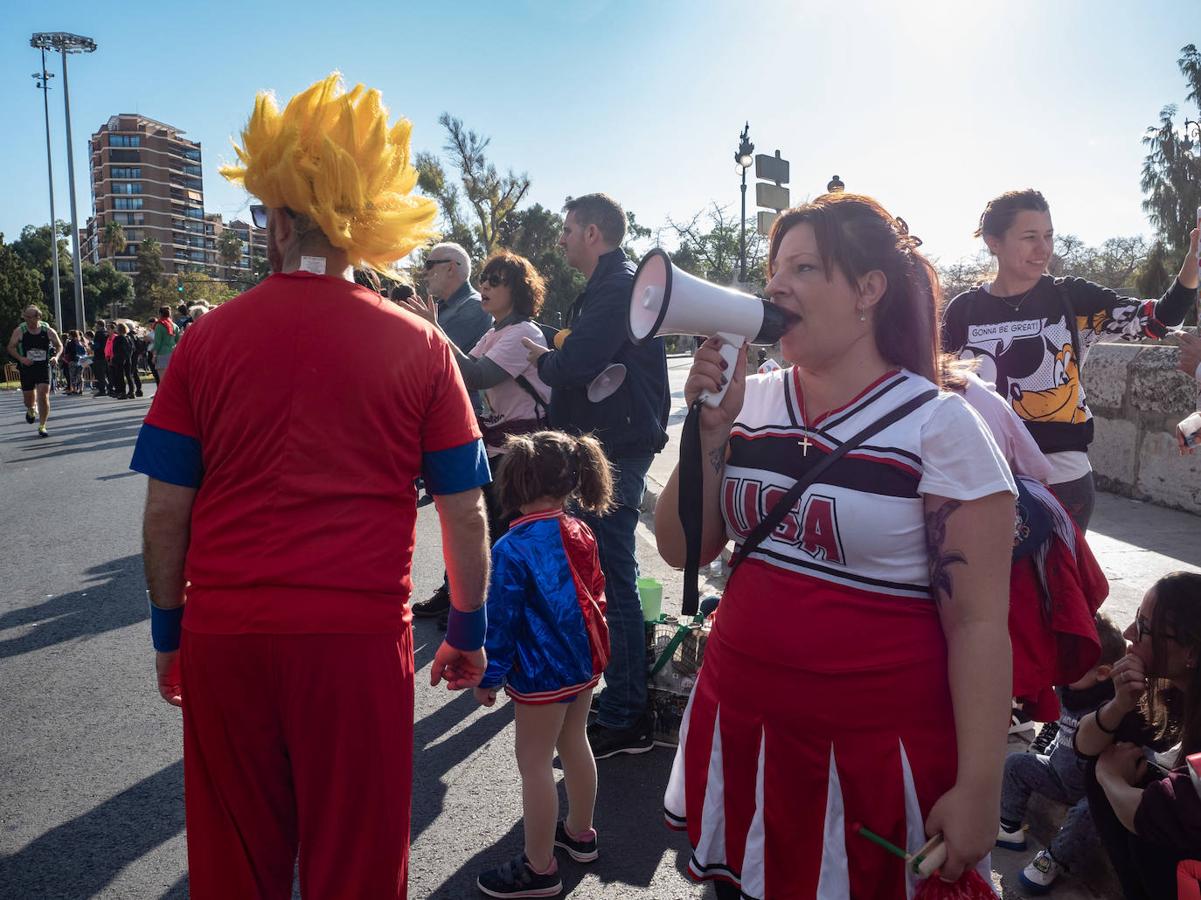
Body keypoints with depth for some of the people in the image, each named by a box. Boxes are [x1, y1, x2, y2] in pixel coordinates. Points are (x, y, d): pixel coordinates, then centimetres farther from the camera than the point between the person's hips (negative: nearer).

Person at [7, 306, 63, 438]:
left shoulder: (48, 331, -1)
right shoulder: (19, 331, -2)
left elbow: (59, 345, 10)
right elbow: (11, 347, 2)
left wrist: (56, 356, -10)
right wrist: (21, 358, -15)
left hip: (44, 368, -1)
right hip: (26, 369, 1)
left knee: (43, 396, -12)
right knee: (28, 399, 9)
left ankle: (42, 426, 1)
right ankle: (31, 410, 48)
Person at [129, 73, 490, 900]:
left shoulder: (210, 338, 0)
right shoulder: (419, 346, -2)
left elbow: (166, 508, 1)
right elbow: (466, 511, -1)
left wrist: (169, 630, 13)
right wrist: (469, 630, 10)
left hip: (223, 638, 2)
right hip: (361, 637, -1)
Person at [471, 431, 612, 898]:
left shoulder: (511, 550, -22)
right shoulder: (581, 534, -1)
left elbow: (500, 621, -17)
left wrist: (488, 677, -5)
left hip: (541, 673, -8)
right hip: (585, 662, 8)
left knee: (534, 762, 6)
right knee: (574, 743, 23)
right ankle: (579, 833, 42)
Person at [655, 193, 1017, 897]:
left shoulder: (940, 424, -11)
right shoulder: (754, 402, 1)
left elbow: (978, 623, -11)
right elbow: (682, 549, 1)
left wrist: (979, 791, -11)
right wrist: (711, 429, -11)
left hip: (876, 752, -4)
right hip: (739, 730, 5)